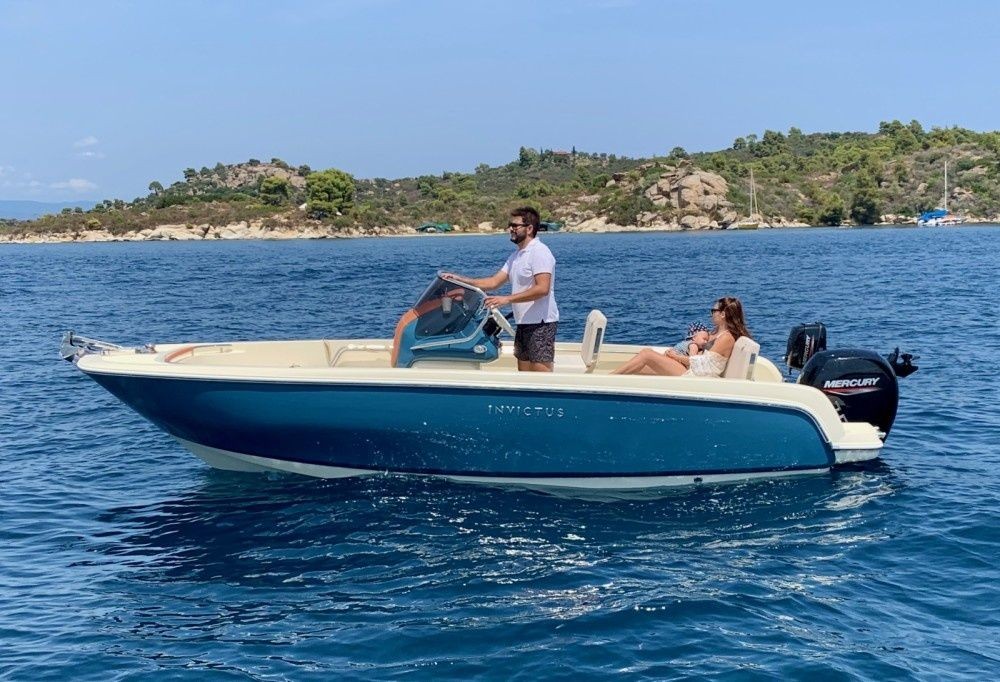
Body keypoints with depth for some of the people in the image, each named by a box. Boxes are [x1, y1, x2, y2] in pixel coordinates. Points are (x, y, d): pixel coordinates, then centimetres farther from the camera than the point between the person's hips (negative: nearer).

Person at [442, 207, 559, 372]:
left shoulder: (540, 252, -13)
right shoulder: (516, 255, 17)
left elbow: (542, 289, -23)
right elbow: (494, 282, 13)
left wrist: (507, 299, -26)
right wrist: (460, 279, 5)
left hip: (541, 323, -10)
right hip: (524, 324, 10)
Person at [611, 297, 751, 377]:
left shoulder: (726, 338, -11)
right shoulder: (717, 333, 19)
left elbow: (703, 363, -15)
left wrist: (676, 356, -4)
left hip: (694, 378, -10)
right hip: (688, 371, 10)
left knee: (647, 354, -14)